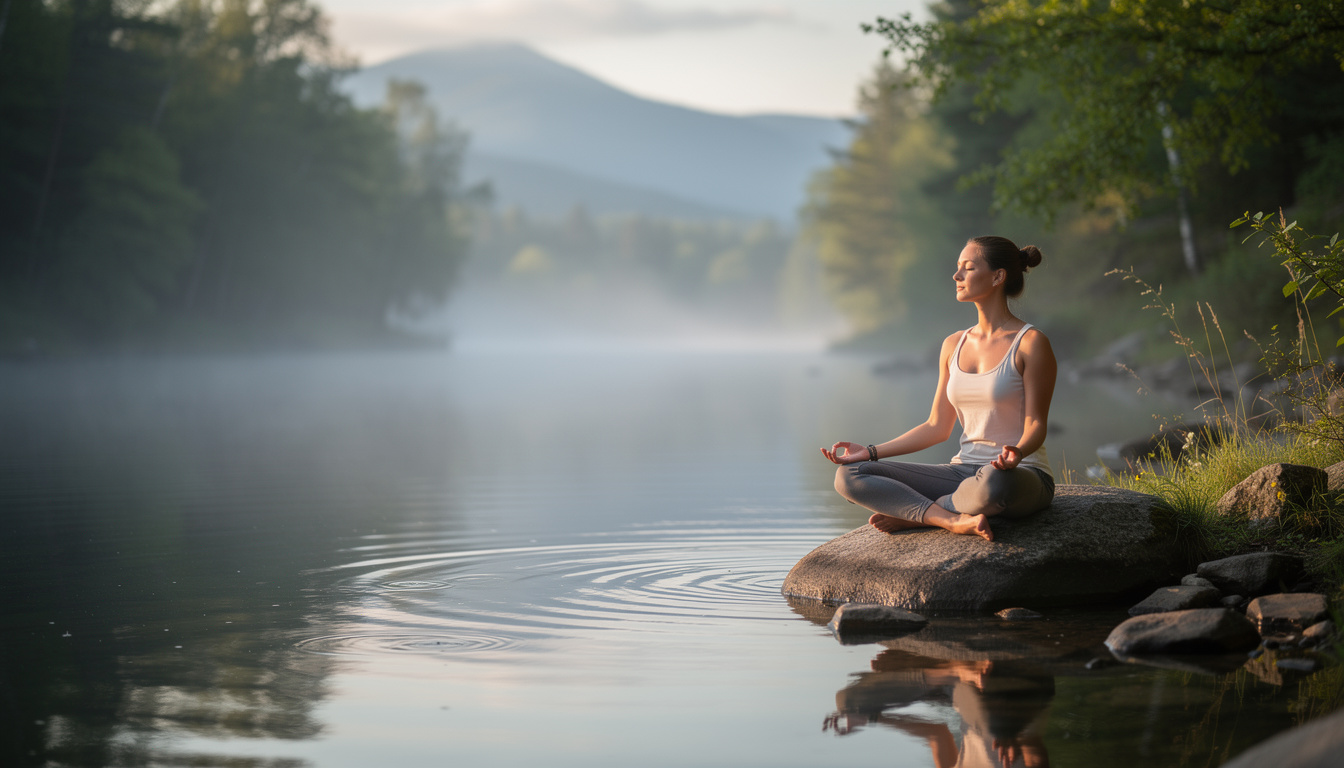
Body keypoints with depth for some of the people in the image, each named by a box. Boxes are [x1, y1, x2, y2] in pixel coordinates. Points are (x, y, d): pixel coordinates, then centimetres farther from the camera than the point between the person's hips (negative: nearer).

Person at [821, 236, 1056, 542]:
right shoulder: (953, 345, 12)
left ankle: (912, 513, -15)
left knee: (993, 482, -45)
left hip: (1024, 475, -6)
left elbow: (1036, 425, -9)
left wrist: (1017, 452, -32)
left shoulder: (1031, 344, -7)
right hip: (964, 470, 6)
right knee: (848, 476, -11)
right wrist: (871, 452, 7)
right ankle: (956, 520, -27)